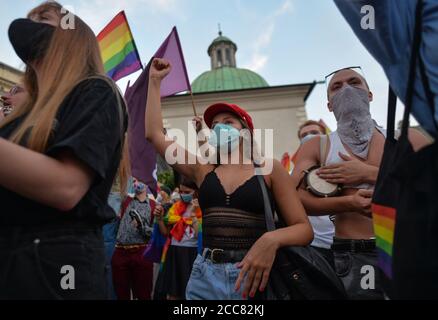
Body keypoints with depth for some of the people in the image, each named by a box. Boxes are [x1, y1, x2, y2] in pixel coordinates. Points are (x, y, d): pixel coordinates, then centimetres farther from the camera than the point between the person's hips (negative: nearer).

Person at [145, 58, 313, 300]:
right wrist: (154, 81, 12)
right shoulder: (202, 170, 8)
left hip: (254, 274, -2)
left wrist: (271, 240, -25)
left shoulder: (269, 169, 0)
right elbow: (154, 134, 6)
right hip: (206, 275, 3)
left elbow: (304, 229, -4)